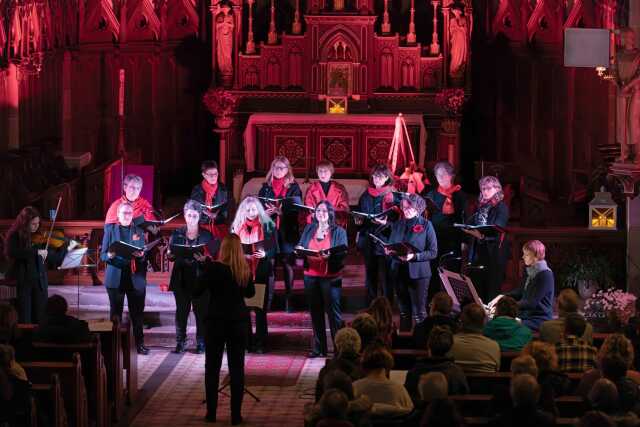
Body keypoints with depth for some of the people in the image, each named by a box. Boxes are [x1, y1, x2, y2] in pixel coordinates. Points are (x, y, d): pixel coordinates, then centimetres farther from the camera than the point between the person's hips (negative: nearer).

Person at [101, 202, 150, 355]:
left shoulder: (139, 231, 11)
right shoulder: (110, 229, 7)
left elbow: (144, 255, 9)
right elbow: (102, 255, 3)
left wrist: (141, 255, -14)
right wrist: (109, 255, -19)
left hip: (136, 278, 1)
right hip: (115, 278, -1)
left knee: (137, 313, 1)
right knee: (115, 313, 2)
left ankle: (139, 344, 7)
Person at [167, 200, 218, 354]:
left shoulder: (207, 235, 3)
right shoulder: (177, 234, 8)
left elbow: (213, 256, 0)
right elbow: (171, 255, 10)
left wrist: (204, 259, -20)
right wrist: (170, 254, -13)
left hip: (199, 278, -2)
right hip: (181, 279, 2)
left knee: (200, 311, -2)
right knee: (181, 311, 3)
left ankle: (201, 343, 4)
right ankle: (180, 343, 8)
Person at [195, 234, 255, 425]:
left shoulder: (214, 268, -13)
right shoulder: (245, 270, -2)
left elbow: (196, 291, -6)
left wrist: (206, 268, 3)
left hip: (217, 321, -2)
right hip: (239, 321, 2)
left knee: (212, 368, 8)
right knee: (237, 368, 5)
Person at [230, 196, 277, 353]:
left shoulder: (268, 225, 1)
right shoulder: (237, 226, 9)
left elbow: (275, 249, 0)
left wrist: (265, 254, -19)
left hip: (262, 271, -2)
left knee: (261, 310, 0)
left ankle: (261, 344, 4)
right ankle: (246, 342, 9)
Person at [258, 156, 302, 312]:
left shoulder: (293, 187, 4)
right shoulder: (266, 187, 12)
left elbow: (296, 208, -6)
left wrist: (280, 211, -20)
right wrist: (265, 212, -15)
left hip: (287, 230, -2)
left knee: (288, 264, 0)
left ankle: (288, 299, 6)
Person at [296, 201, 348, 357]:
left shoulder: (338, 231, 2)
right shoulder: (308, 229, 15)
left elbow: (343, 253, -6)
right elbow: (300, 245, 18)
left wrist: (330, 255, -24)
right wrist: (299, 250, -6)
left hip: (330, 277, -4)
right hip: (311, 276, 4)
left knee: (333, 311, -6)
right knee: (315, 312, 7)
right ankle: (318, 348, 14)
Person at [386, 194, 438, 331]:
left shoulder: (426, 225, -2)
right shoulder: (397, 225, 12)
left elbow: (433, 252, -7)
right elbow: (391, 246, 19)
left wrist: (414, 256, -20)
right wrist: (388, 251, -5)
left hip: (417, 273, -5)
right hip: (399, 272, 5)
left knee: (419, 312, -5)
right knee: (404, 311, 11)